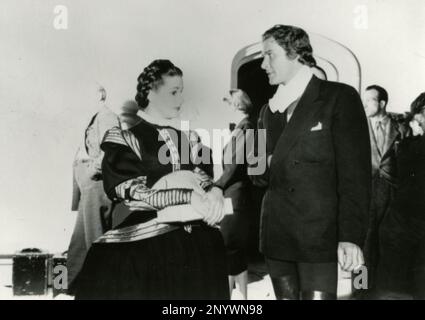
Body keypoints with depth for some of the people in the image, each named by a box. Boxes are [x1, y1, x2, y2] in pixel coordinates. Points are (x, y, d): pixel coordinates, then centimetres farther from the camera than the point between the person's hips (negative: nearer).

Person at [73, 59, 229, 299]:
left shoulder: (190, 138, 15)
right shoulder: (123, 139, 0)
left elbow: (204, 178, 6)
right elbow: (132, 191, -11)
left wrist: (214, 193, -17)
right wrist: (188, 197, -18)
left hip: (201, 243, 4)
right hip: (146, 243, -4)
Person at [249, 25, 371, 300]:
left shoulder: (339, 97, -4)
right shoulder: (270, 109, 14)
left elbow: (355, 172, -9)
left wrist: (351, 236, -16)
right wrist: (263, 164, -4)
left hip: (318, 235, -5)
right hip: (275, 234, 6)